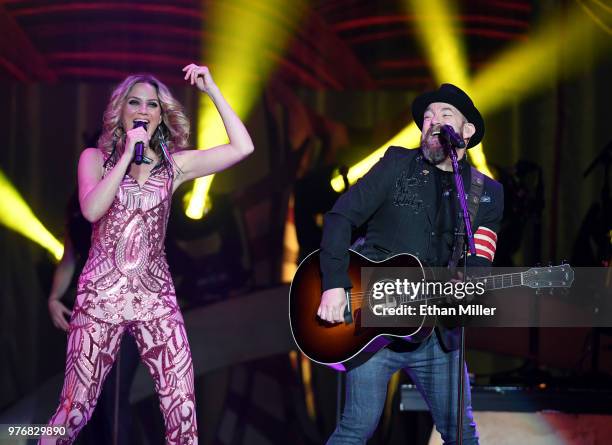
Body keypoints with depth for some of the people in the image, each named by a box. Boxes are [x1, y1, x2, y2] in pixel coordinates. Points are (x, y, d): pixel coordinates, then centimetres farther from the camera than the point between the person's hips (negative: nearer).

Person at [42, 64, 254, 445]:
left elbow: (242, 148, -2)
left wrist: (212, 90, -4)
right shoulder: (96, 158, 5)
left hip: (156, 298, 2)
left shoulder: (174, 164, 8)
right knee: (75, 410, -1)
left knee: (184, 414, -7)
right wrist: (128, 154, -13)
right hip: (101, 295, -2)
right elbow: (92, 210, -14)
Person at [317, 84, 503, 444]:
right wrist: (335, 285, -13)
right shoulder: (398, 165, 3)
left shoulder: (488, 194, 9)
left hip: (438, 333, 3)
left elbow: (478, 264, 3)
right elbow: (341, 216, -2)